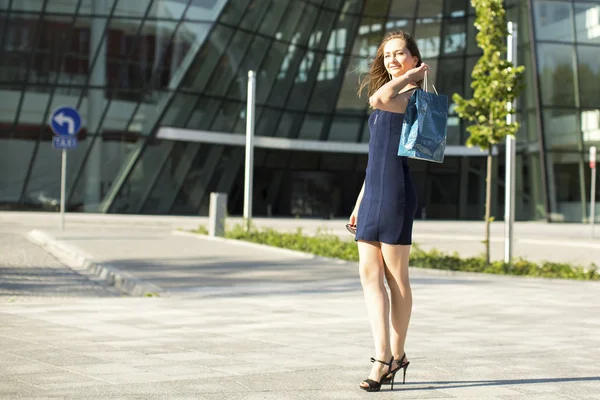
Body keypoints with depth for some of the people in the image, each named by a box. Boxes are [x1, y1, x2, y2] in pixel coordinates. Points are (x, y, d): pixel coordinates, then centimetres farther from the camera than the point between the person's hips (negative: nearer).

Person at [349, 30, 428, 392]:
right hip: (373, 191, 9)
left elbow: (378, 98, -26)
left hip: (396, 191, -9)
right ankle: (384, 355, 1)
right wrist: (360, 201, 20)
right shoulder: (392, 98, 22)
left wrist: (411, 74, -9)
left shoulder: (415, 95, -5)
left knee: (395, 276, -1)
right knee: (369, 274, 1)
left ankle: (395, 355, 8)